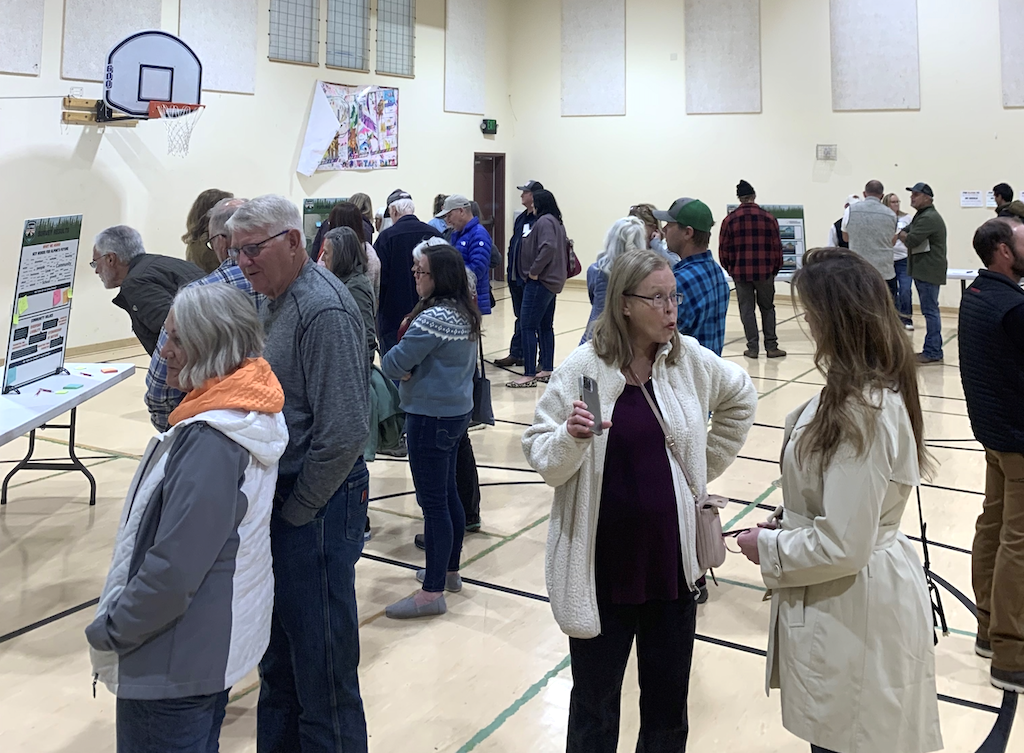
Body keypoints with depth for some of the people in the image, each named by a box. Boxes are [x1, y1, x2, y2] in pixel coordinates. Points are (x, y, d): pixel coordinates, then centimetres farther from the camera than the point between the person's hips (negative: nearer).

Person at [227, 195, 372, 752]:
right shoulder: (272, 301, 9)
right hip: (277, 497, 9)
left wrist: (295, 512, -13)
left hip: (314, 507, -9)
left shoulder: (324, 310, -19)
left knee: (320, 655, 5)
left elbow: (343, 433, -23)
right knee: (277, 652, 22)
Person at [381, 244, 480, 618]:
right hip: (457, 410, 10)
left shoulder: (434, 317, -22)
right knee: (448, 493, 19)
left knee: (432, 502, -3)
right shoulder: (465, 313, 8)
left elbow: (394, 363, -19)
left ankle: (433, 592, 5)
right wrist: (413, 369, -4)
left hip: (432, 418, -10)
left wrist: (397, 365, 3)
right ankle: (449, 570, 33)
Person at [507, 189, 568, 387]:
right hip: (553, 281, 11)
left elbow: (548, 248, -26)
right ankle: (548, 370, 21)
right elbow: (565, 246, 21)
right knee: (546, 326, 15)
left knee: (528, 326, -9)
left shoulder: (544, 221, -13)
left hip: (540, 281, -10)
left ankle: (529, 375, -9)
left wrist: (534, 271, -19)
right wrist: (561, 270, 15)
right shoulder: (557, 222, 16)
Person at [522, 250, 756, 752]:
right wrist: (571, 438, -28)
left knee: (669, 697, 17)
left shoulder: (689, 360, -1)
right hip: (602, 565, -3)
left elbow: (740, 397, 18)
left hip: (672, 558, 3)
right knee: (595, 697, 12)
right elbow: (542, 459, -8)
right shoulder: (584, 368, -11)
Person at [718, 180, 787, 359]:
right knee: (767, 308, 12)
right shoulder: (768, 218, -2)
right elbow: (777, 246, 2)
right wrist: (776, 267, 16)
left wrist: (729, 268, 15)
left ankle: (752, 348, 6)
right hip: (765, 271, 1)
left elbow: (723, 248, -1)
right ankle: (771, 347, 11)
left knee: (747, 309, 6)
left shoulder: (730, 219, -3)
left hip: (740, 272, 0)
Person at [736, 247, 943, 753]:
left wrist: (769, 547, -11)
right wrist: (793, 520, 6)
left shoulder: (861, 412, -28)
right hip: (855, 599, 9)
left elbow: (843, 546, -26)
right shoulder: (877, 386, 3)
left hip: (852, 611, -9)